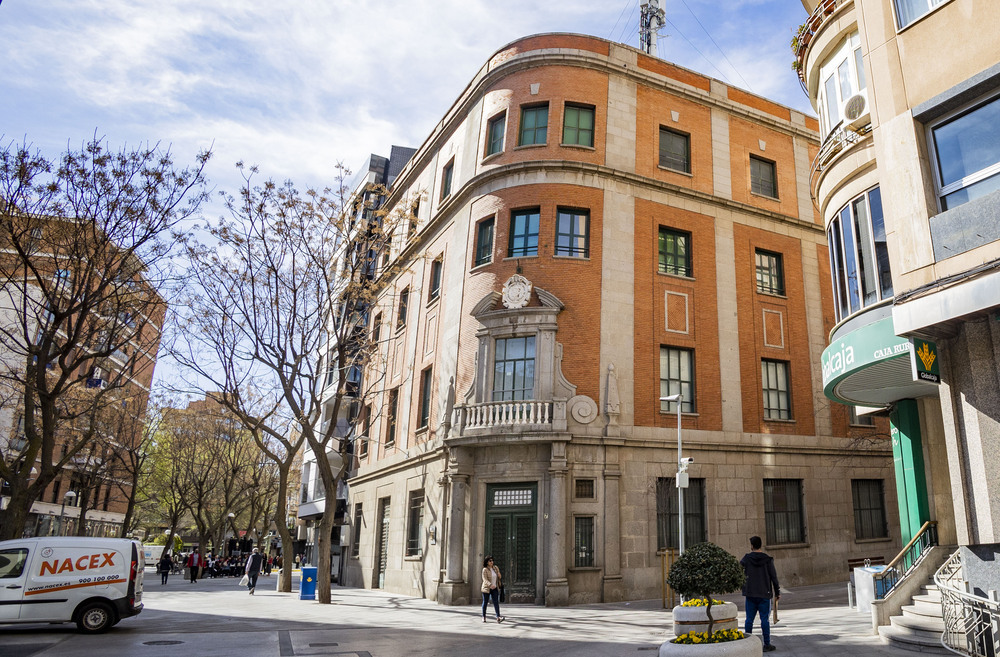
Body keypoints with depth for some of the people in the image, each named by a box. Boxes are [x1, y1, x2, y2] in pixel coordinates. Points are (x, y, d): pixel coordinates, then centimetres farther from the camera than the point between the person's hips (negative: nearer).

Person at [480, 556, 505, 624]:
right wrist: (490, 585, -37)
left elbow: (498, 577, 21)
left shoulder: (495, 568, 6)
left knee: (496, 602, -9)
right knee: (485, 603, 7)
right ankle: (484, 617, 22)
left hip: (494, 588, 4)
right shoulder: (485, 570, -11)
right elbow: (485, 579, -22)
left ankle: (498, 618, -18)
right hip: (486, 588, -4)